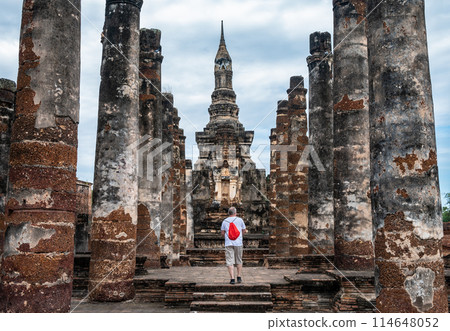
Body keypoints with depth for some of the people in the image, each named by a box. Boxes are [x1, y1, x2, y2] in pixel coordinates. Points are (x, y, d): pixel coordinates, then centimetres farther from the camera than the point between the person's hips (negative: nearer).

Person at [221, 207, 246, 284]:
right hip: (238, 243, 0)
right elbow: (244, 231, 9)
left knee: (230, 262, -2)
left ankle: (232, 279, -9)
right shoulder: (240, 220, 3)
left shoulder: (225, 221, 6)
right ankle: (239, 277, 15)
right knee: (239, 261, 13)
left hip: (228, 243, 0)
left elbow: (223, 233, 8)